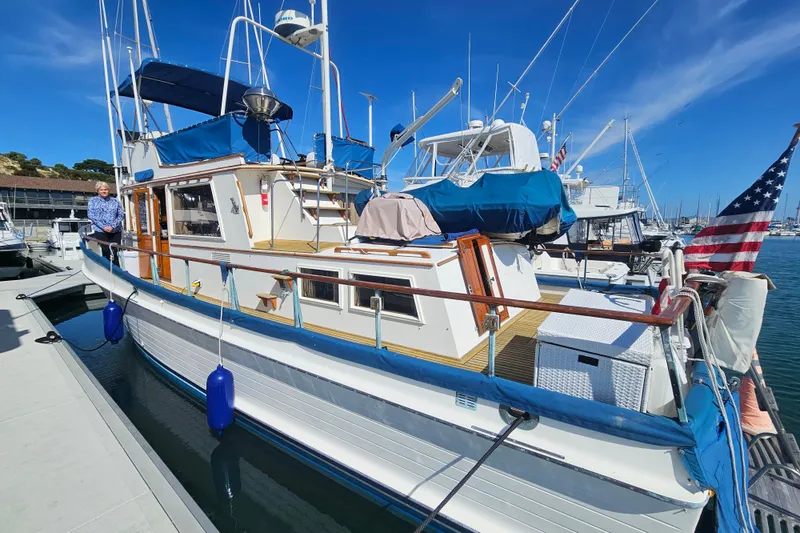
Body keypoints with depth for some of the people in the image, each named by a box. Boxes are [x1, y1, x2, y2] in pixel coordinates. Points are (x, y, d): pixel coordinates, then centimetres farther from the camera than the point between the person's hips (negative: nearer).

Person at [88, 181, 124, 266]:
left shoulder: (115, 201, 12)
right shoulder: (93, 201, 10)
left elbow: (121, 214, 4)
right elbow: (91, 215, 1)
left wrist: (112, 226, -9)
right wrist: (103, 227, -11)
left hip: (115, 231, 1)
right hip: (100, 231, -1)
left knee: (115, 253, -4)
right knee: (107, 252, -7)